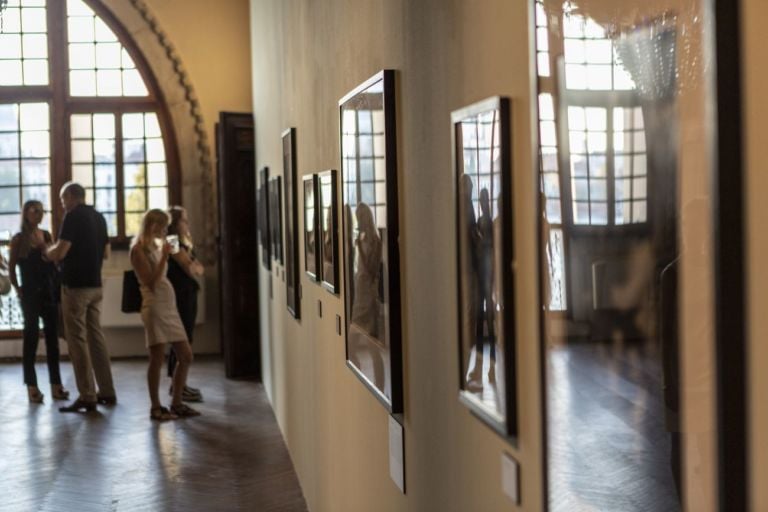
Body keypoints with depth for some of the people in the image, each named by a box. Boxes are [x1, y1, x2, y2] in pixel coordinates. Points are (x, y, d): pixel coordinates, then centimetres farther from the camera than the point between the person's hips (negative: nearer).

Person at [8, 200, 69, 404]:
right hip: (31, 293, -4)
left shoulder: (46, 235, 9)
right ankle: (32, 386, 4)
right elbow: (11, 268, -2)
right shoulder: (18, 239, -3)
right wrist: (18, 290, -6)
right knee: (31, 337, -1)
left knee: (52, 336, 6)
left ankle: (56, 384, 11)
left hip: (50, 291, 4)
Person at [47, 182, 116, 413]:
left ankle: (87, 396, -6)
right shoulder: (98, 217, 12)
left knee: (77, 340, -4)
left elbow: (59, 252, -18)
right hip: (95, 284, 8)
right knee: (96, 336, 12)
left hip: (75, 285, -8)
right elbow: (106, 253, 18)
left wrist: (48, 251, 3)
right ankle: (107, 392, 14)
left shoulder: (73, 216, -12)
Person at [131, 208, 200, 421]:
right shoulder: (139, 249, -7)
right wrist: (164, 257, -15)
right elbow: (152, 282, -15)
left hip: (170, 306, 9)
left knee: (186, 357, 7)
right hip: (155, 307, -9)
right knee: (158, 358, -4)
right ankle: (156, 407, 5)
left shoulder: (156, 246, 17)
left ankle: (177, 403, 16)